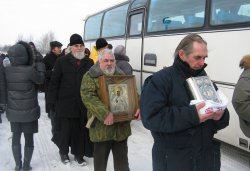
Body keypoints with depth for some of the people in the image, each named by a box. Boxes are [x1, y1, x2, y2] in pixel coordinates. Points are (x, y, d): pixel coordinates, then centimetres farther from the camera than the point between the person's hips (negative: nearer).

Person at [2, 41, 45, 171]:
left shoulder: (6, 70, -10)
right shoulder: (29, 70, -24)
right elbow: (40, 79, -6)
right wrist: (39, 62, 1)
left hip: (13, 111, 4)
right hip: (29, 112, -4)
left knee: (16, 137, 19)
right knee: (29, 138, 13)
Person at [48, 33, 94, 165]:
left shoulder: (89, 63, 7)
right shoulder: (62, 61, 0)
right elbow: (54, 83, 0)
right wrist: (52, 101, -3)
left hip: (83, 104, 2)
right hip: (65, 103, -2)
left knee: (81, 130, 7)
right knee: (65, 129, 8)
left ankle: (78, 153, 26)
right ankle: (63, 151, 34)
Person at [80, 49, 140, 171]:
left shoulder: (121, 75, 12)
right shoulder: (90, 76, -4)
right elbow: (88, 97, -18)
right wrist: (104, 113, -31)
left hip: (121, 126, 4)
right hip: (101, 127, -4)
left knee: (122, 161, 15)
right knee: (100, 160, 12)